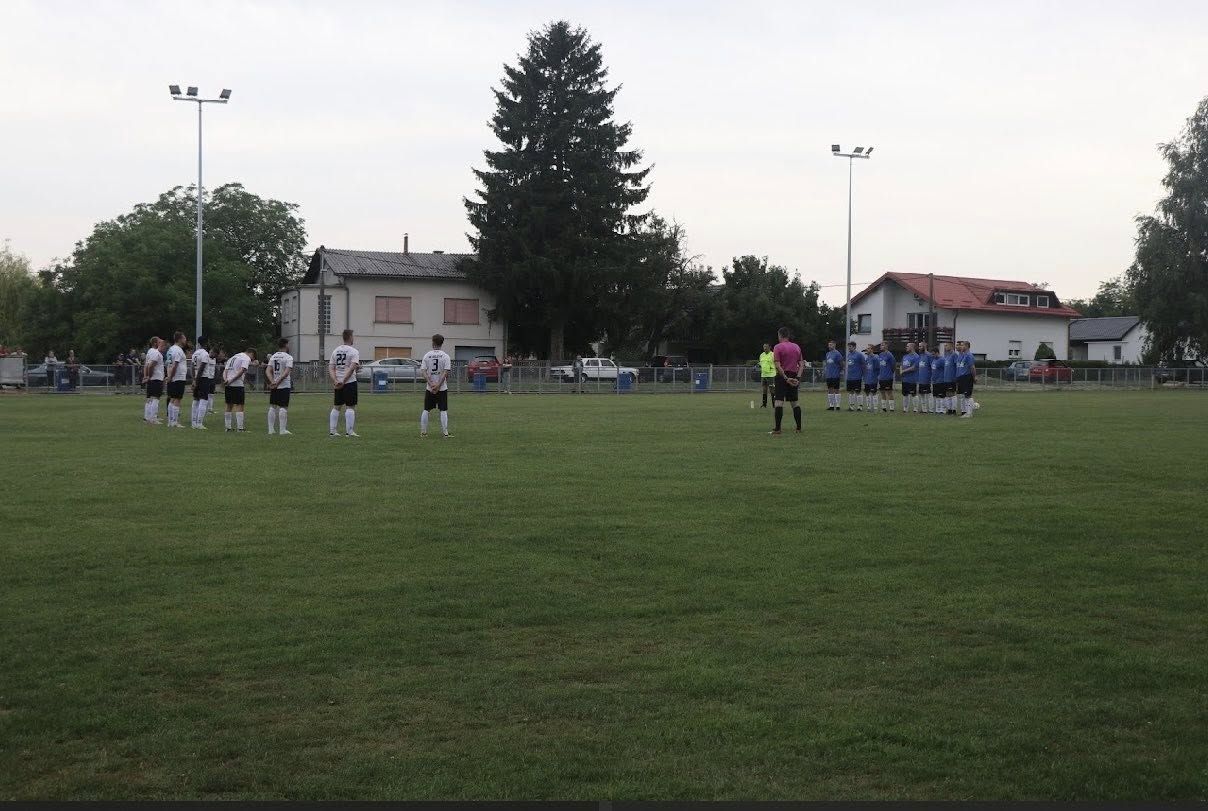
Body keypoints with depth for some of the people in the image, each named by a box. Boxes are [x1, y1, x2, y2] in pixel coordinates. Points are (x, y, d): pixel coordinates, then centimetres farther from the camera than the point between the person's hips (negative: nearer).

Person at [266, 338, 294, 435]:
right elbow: (286, 372, -18)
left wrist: (273, 382, -10)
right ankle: (283, 430, -5)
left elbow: (268, 371, 1)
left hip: (274, 386, 6)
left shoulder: (273, 357, 10)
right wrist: (277, 382, -18)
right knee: (283, 407, -4)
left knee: (273, 407, 9)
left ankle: (270, 429, 10)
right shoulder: (288, 357, -7)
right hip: (284, 386, -5)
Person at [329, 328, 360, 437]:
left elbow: (331, 368, 4)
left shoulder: (335, 351, 11)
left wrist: (335, 381, -5)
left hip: (338, 383, 6)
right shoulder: (353, 351, -8)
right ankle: (349, 432, -5)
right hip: (350, 382, -6)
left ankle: (332, 431, 12)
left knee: (336, 407, 12)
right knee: (350, 407, -3)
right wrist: (344, 381, -21)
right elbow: (351, 368, -20)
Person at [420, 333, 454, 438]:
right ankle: (445, 433, -2)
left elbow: (424, 372, -5)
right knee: (443, 410, 2)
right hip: (442, 388, -2)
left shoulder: (427, 355, 2)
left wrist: (431, 384, -10)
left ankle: (423, 432, 11)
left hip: (429, 388, 2)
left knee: (425, 410, 10)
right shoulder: (445, 356, -4)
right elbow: (445, 372, -12)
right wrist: (438, 386, -12)